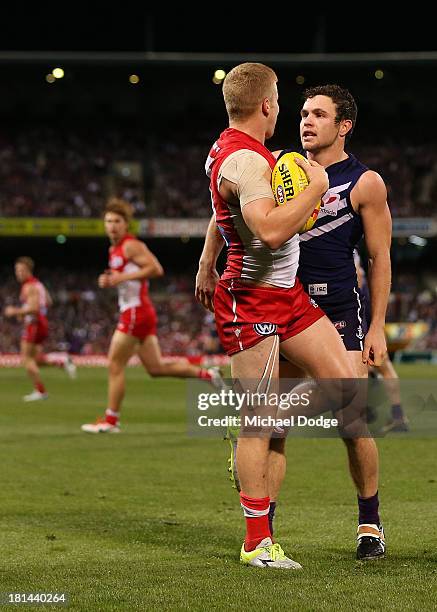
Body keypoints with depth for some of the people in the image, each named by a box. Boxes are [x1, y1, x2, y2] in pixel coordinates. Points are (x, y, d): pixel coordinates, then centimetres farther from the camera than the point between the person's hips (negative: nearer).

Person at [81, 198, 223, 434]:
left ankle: (110, 421, 2)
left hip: (136, 311, -10)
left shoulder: (131, 246, -12)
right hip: (132, 311, 10)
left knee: (115, 365, -4)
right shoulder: (114, 250, 17)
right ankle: (206, 374, 13)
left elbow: (155, 269, -21)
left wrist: (122, 277, -23)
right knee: (156, 367, 10)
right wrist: (109, 281, 9)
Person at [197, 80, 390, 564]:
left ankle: (370, 523, 13)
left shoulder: (366, 184, -4)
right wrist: (207, 266, 12)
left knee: (354, 423, -7)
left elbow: (380, 257, -1)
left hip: (339, 314, -3)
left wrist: (378, 327, -4)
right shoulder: (277, 164, 5)